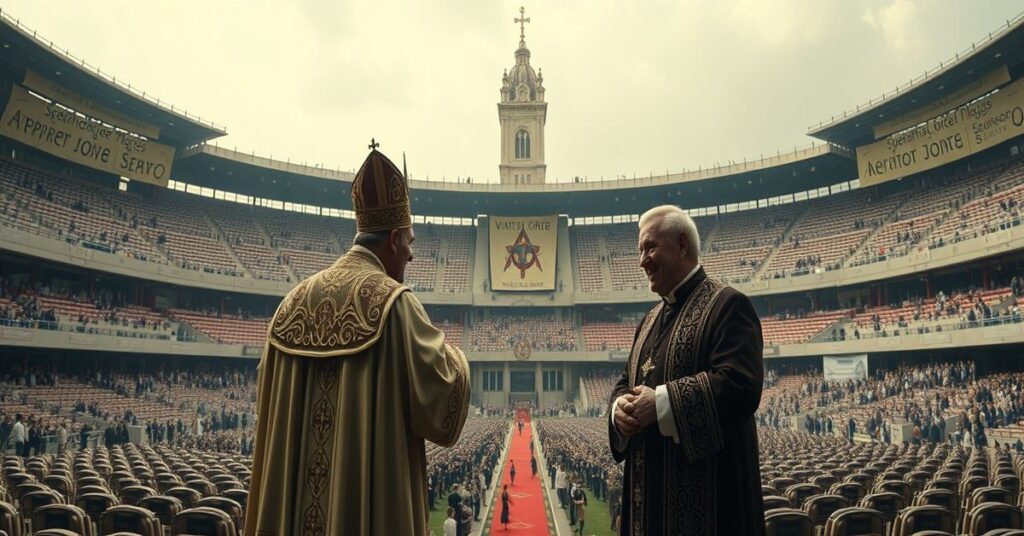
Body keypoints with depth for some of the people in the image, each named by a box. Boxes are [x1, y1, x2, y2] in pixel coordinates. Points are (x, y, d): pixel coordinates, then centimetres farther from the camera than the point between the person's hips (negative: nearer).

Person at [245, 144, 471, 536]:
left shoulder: (297, 301, 7)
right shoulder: (393, 302, -14)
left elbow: (269, 400, 14)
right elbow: (443, 396, -15)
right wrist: (452, 355, 5)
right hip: (372, 498, -6)